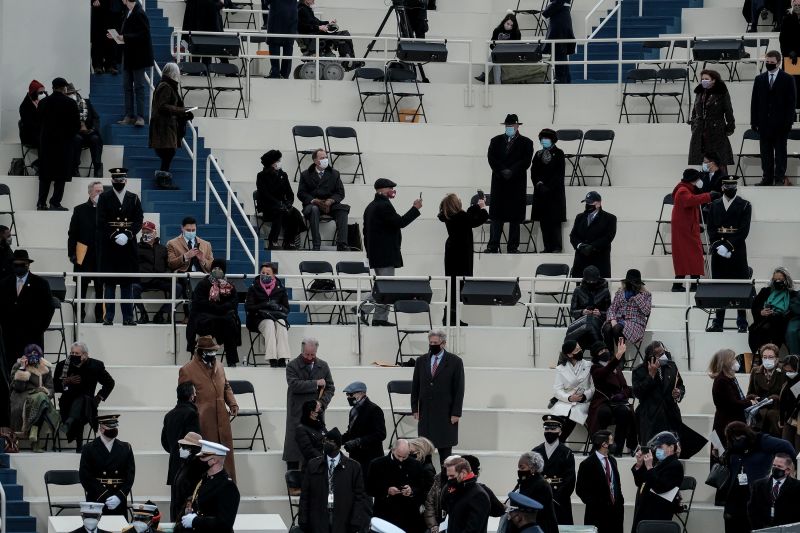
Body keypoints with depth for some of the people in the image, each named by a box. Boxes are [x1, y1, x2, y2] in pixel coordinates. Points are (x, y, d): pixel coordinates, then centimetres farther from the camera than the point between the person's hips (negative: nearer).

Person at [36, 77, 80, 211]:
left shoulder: (43, 103, 0)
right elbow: (77, 125, -8)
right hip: (64, 143, -3)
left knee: (45, 175, 11)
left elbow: (39, 121, 7)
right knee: (61, 175, 1)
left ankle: (41, 203, 9)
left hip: (46, 141, 3)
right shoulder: (70, 103, -10)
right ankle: (55, 203, -4)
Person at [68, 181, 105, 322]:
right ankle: (80, 315, 10)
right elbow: (72, 234, 4)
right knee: (81, 288, 4)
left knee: (101, 289, 3)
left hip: (102, 256, 0)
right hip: (83, 257, 0)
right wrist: (72, 253, -4)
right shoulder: (80, 210, 5)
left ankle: (100, 316, 10)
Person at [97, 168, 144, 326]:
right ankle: (108, 317, 2)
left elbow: (139, 220, 3)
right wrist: (115, 236, -15)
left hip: (128, 244, 2)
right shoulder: (104, 198, 4)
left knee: (127, 283, 4)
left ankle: (128, 317, 6)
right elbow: (101, 222, -3)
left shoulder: (134, 199, 9)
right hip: (109, 245, -2)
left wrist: (127, 235, -12)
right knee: (109, 282, -1)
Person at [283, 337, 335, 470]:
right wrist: (316, 383, -14)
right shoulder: (292, 366, -1)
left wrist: (321, 403, -7)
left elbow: (330, 388, 11)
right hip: (297, 414, -3)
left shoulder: (323, 366, 11)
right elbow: (294, 385, -17)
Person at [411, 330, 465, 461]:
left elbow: (459, 389, -3)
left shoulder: (455, 362, -1)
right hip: (425, 413, 3)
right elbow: (415, 386, 12)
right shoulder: (421, 361, 10)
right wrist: (415, 409, 4)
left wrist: (456, 413, -8)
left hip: (445, 414, -3)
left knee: (445, 450, -1)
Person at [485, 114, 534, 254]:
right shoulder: (496, 141, 13)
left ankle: (513, 246, 3)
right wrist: (502, 171, -12)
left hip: (517, 183, -2)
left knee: (515, 216, 0)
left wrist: (511, 171, -14)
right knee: (496, 216, -2)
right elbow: (491, 158, 2)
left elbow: (526, 161, -5)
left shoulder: (526, 143, 6)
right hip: (499, 182, 2)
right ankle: (493, 246, -2)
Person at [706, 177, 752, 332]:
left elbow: (744, 230, -6)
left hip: (737, 251, -3)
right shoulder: (714, 205, 11)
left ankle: (742, 324, 0)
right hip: (718, 251, 3)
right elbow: (710, 228, 8)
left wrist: (728, 246, -13)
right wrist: (717, 246, -8)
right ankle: (718, 322, 8)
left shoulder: (744, 206, 1)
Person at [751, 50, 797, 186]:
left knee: (780, 152, 0)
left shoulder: (787, 79, 1)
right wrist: (754, 121, 2)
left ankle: (780, 178, 2)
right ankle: (767, 178, 7)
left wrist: (788, 121, -9)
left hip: (780, 123, -3)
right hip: (764, 122, 3)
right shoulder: (759, 79, 10)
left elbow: (792, 102, -1)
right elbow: (754, 101, 9)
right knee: (766, 152, 4)